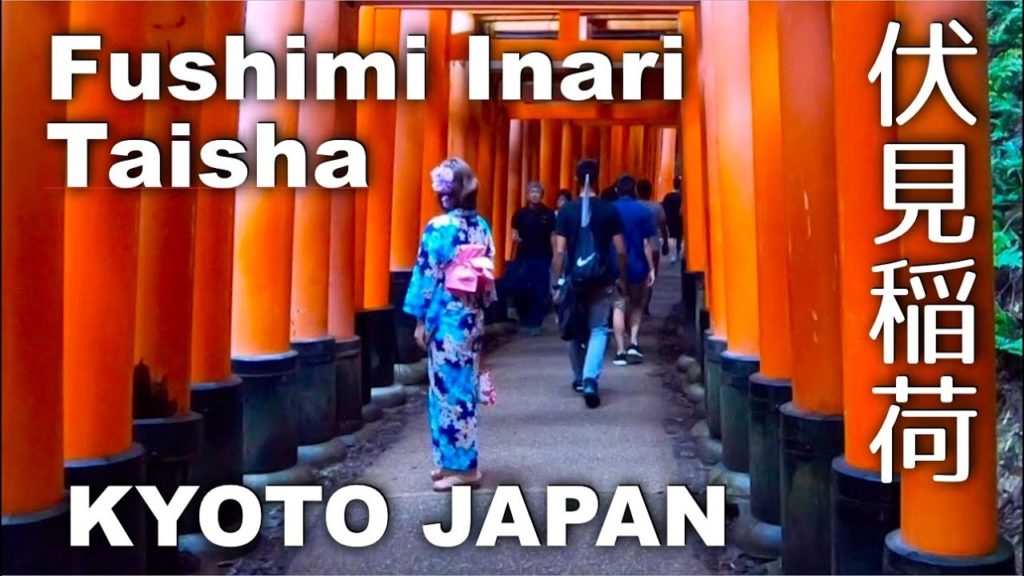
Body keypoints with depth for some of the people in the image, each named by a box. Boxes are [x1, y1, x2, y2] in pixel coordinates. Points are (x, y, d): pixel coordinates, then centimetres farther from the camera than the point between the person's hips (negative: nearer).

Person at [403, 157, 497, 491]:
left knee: (448, 390, 1)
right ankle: (455, 460, 24)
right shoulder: (482, 226, 5)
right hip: (472, 318, 7)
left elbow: (427, 277, -12)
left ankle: (460, 466, 7)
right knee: (463, 389, 14)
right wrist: (478, 309, 18)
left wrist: (420, 320, -5)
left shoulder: (438, 228, -14)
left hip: (445, 320, -7)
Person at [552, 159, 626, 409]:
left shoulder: (566, 210, -3)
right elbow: (621, 250, -2)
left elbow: (560, 251, -5)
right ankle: (590, 380, -18)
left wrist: (558, 282, 1)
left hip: (573, 278, 1)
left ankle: (579, 378, 30)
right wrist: (622, 278, 11)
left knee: (575, 331, 17)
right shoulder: (610, 210, -2)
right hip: (602, 279, -1)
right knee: (598, 330, 1)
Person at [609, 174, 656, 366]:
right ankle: (633, 344, 4)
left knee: (619, 307, 3)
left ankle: (621, 351, -2)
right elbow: (646, 244, -4)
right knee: (636, 306, 17)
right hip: (637, 266, 0)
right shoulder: (643, 211, -3)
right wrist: (651, 268, 2)